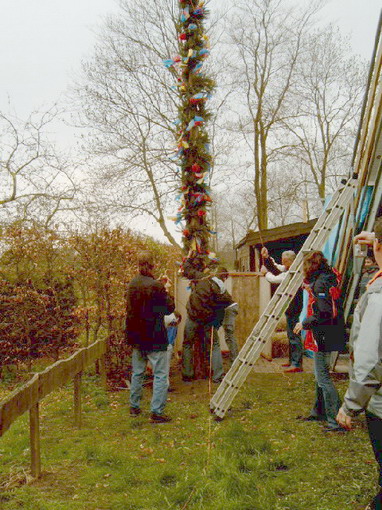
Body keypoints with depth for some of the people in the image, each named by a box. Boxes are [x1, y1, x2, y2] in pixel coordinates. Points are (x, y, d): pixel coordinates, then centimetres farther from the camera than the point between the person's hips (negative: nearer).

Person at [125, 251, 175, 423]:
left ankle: (134, 407, 28)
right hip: (154, 338, -7)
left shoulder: (131, 285, 2)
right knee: (160, 375, 1)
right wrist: (168, 296, 11)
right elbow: (169, 308, -9)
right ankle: (156, 412, 1)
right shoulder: (156, 286, -18)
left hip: (136, 336, 7)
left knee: (137, 373, 19)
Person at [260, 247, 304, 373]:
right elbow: (275, 268, 20)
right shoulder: (288, 270, 11)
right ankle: (293, 361, 26)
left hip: (293, 307, -11)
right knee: (291, 335, 17)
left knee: (294, 335, -8)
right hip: (290, 307, 11)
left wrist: (266, 273, -1)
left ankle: (297, 364, -5)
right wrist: (266, 258, 5)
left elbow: (274, 279, -19)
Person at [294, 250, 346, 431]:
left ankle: (337, 421, 0)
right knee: (320, 374, 20)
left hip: (324, 336, -10)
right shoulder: (327, 278, 11)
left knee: (323, 377, -4)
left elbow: (324, 314, -25)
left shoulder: (320, 283, -19)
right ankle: (319, 412, 33)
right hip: (325, 335, 10)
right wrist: (310, 289, 16)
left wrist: (304, 324, -13)